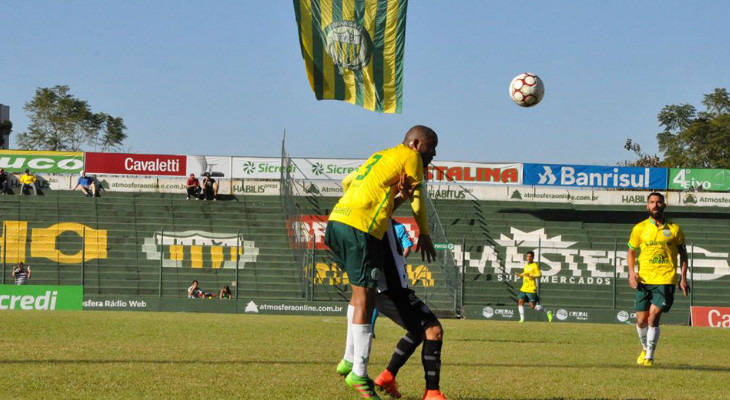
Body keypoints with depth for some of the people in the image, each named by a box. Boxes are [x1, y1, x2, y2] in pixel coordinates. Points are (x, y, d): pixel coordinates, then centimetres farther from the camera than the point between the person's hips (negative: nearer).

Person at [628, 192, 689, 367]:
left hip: (666, 280, -2)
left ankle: (650, 356, -5)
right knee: (641, 321, 3)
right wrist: (631, 272, -3)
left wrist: (683, 278, 4)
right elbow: (631, 251, 14)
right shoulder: (639, 229, 5)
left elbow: (683, 253, 12)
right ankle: (645, 349, 32)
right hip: (644, 280, 2)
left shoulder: (674, 229, 4)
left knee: (653, 316, -16)